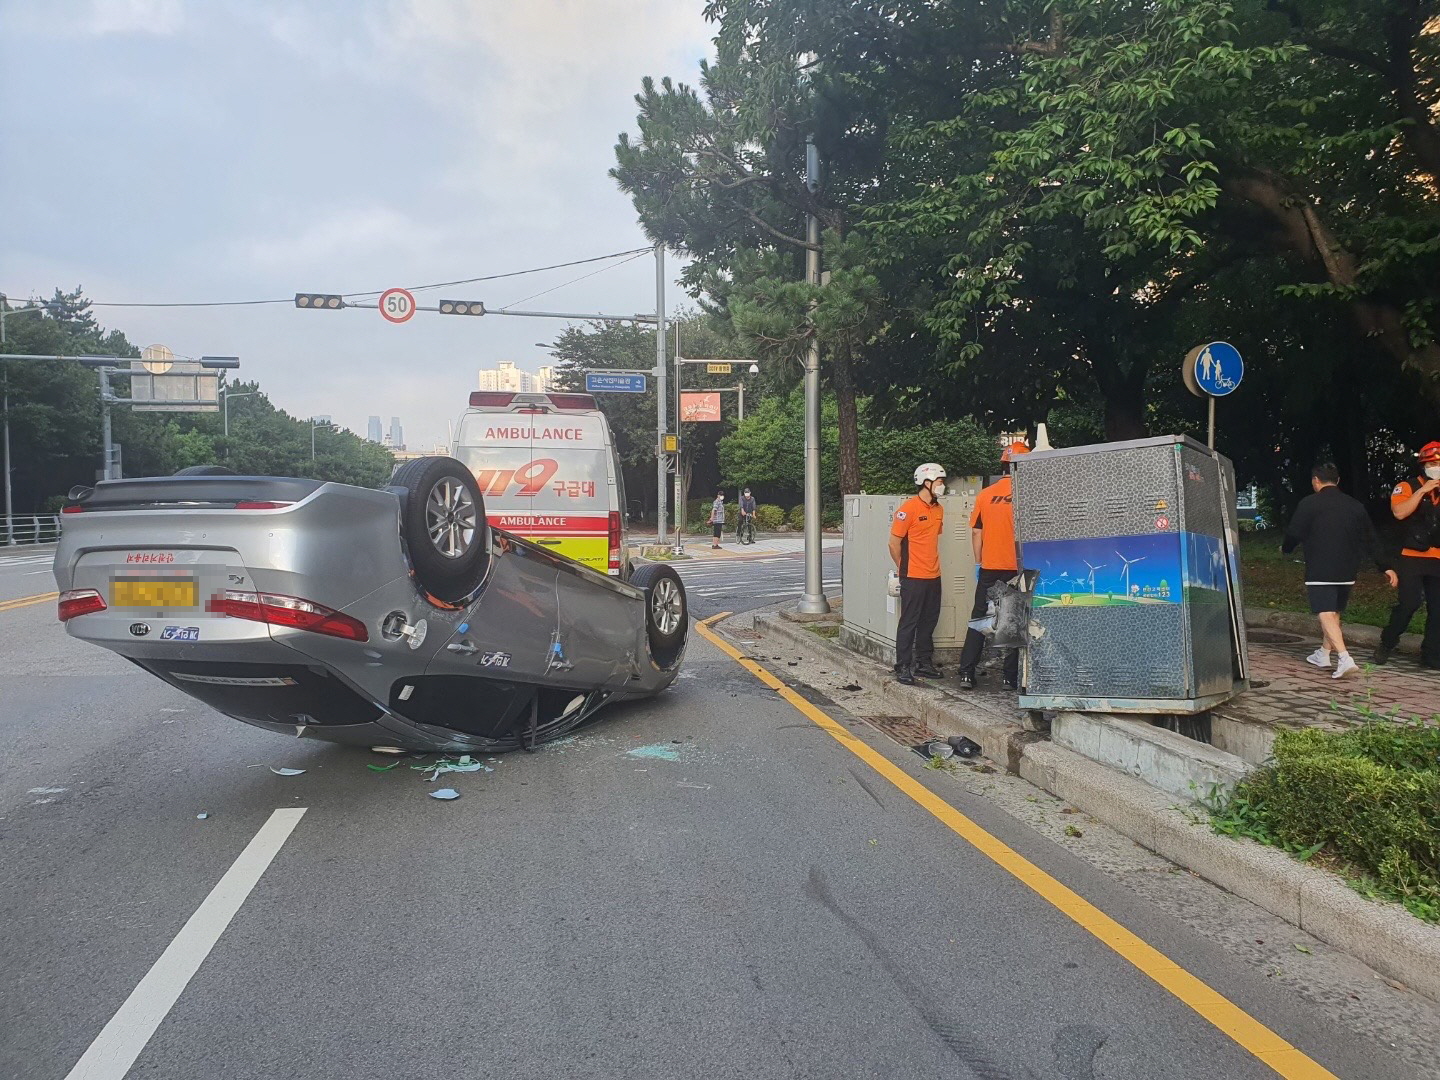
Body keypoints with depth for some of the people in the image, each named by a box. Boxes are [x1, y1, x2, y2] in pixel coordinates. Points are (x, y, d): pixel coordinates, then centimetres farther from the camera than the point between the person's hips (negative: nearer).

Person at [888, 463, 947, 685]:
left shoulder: (938, 509, 12)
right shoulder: (909, 508, -13)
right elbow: (894, 543, -10)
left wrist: (932, 564, 15)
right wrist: (903, 568, -2)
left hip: (933, 576, 8)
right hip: (913, 577, -8)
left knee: (929, 621, 14)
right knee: (909, 623, -3)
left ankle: (924, 662, 25)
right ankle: (903, 667, 3)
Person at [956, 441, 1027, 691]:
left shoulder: (985, 495, 2)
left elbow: (976, 532, 5)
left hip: (989, 568, 3)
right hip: (1017, 568, -3)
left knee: (978, 619, 10)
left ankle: (966, 674, 8)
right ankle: (1011, 677, 8)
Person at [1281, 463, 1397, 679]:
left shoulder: (1309, 503, -8)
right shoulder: (1355, 505, 9)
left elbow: (1294, 533, -6)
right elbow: (1371, 539, 9)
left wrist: (1286, 548, 16)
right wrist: (1385, 567, 10)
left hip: (1320, 570, -6)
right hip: (1346, 570, 6)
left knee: (1326, 614, -9)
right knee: (1334, 611, 19)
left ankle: (1344, 658, -24)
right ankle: (1323, 654, 31)